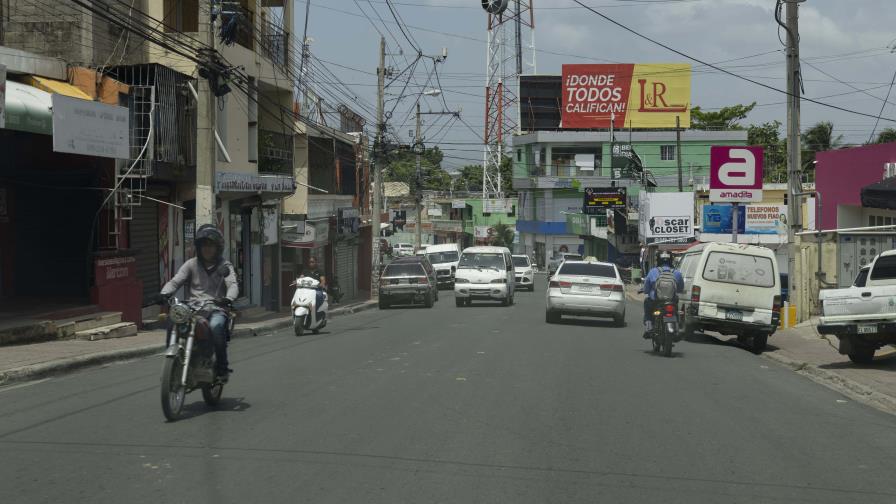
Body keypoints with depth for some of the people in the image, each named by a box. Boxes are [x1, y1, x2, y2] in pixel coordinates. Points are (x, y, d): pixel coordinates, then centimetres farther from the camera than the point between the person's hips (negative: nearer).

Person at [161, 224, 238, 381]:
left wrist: (228, 299, -29)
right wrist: (165, 293, -18)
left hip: (216, 309, -2)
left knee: (216, 326, -36)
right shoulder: (191, 265, 16)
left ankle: (222, 367, -23)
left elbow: (233, 285, -5)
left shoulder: (225, 266, 11)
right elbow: (175, 281, 5)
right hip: (193, 308, 2)